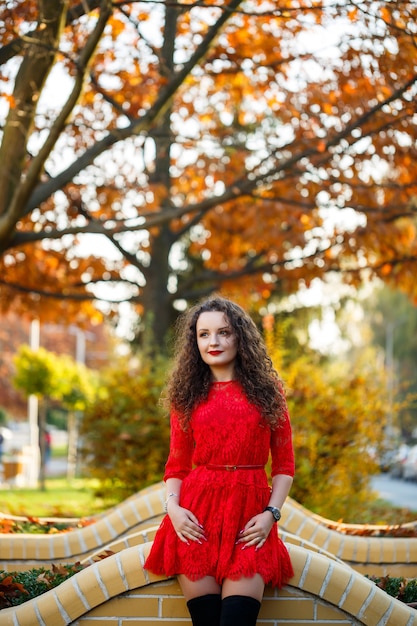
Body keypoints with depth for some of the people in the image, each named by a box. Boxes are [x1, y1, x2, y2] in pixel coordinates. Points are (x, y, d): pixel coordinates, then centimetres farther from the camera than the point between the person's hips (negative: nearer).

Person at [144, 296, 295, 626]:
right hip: (196, 515, 1)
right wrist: (172, 506, -4)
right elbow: (177, 465, 14)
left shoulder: (267, 391, 9)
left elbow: (284, 465, 8)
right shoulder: (187, 395, 13)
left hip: (249, 518, -1)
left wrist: (271, 514, -5)